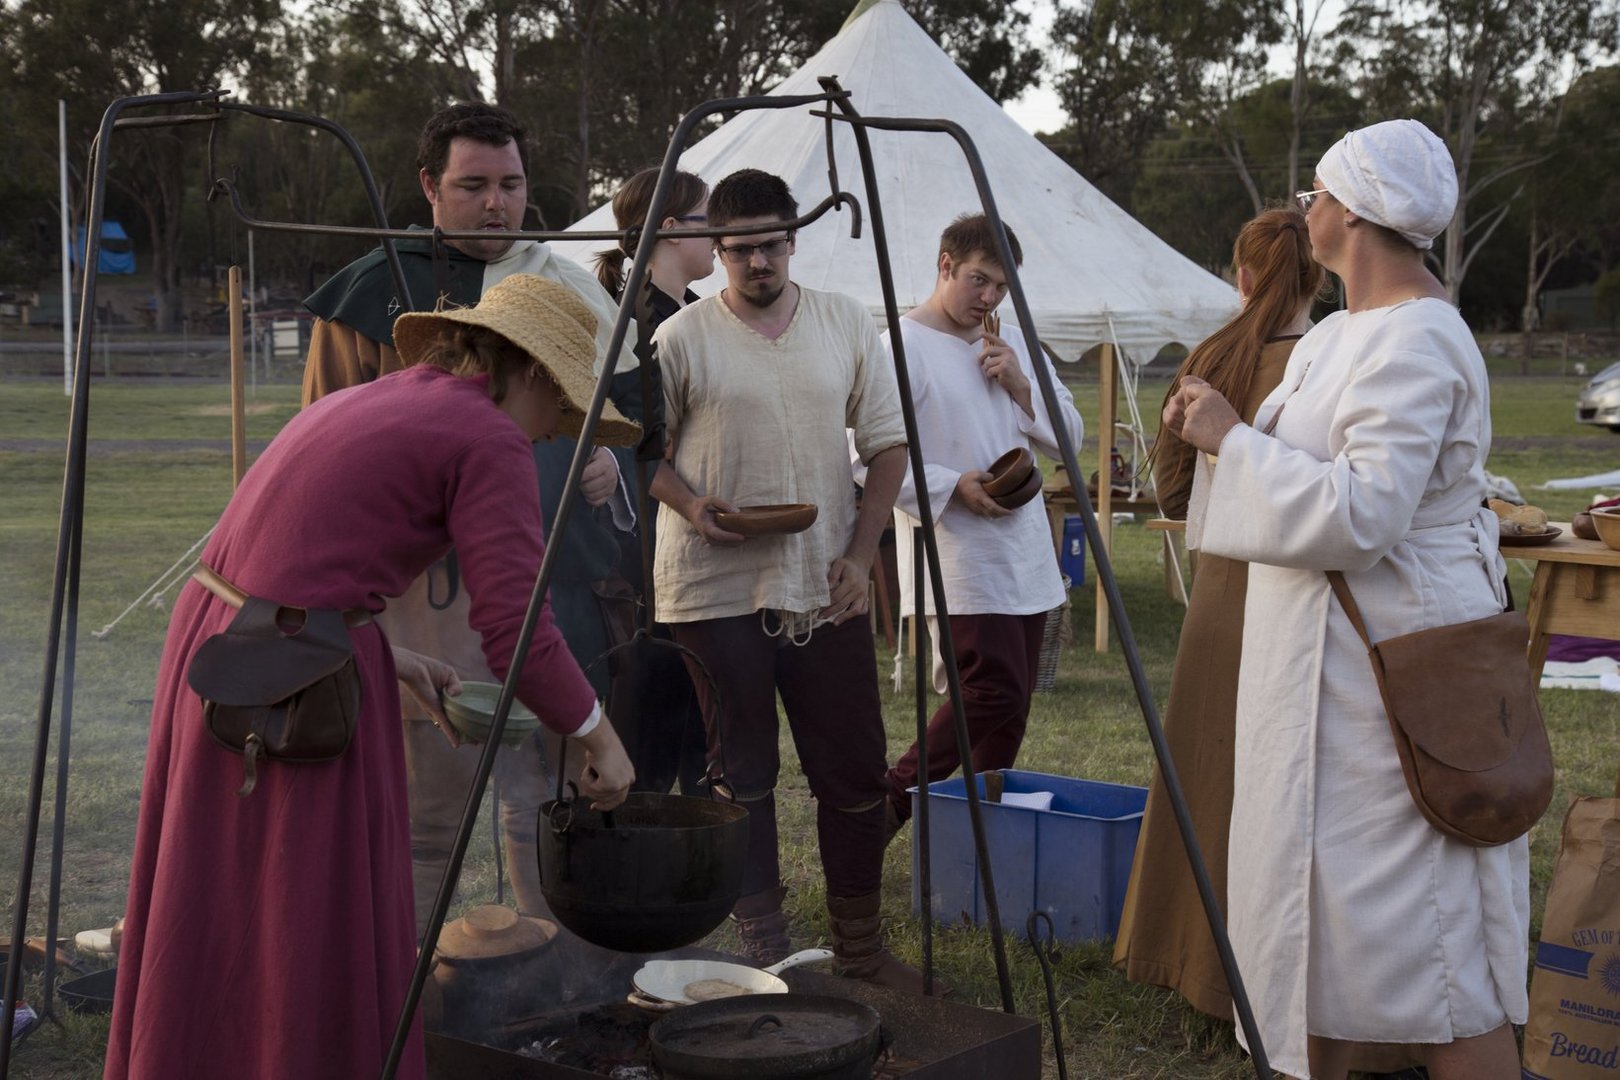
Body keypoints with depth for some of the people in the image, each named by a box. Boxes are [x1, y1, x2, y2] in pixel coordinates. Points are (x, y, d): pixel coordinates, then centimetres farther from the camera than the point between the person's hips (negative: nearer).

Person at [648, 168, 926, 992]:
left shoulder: (846, 324, 7)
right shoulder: (682, 338, -1)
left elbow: (888, 445, 9)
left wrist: (859, 555, -1)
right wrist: (691, 505, -14)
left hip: (825, 589, 3)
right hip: (718, 591, -2)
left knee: (854, 774, 6)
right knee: (741, 777, 4)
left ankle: (861, 948, 21)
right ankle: (763, 948, 17)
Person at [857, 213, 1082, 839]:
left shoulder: (1014, 343, 16)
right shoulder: (902, 346, -8)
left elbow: (1069, 435, 16)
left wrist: (1021, 387, -1)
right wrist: (951, 486, -20)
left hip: (1025, 549, 8)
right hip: (956, 557, -8)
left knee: (1011, 704, 8)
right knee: (995, 691, -15)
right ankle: (891, 801, -2)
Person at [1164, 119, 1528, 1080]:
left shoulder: (1416, 342, -19)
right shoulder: (1342, 333, 14)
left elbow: (1360, 513, -28)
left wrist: (1233, 438, -19)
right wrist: (1217, 427, 7)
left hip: (1397, 654, -10)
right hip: (1325, 652, 11)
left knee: (1429, 930, -5)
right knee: (1319, 894, 18)